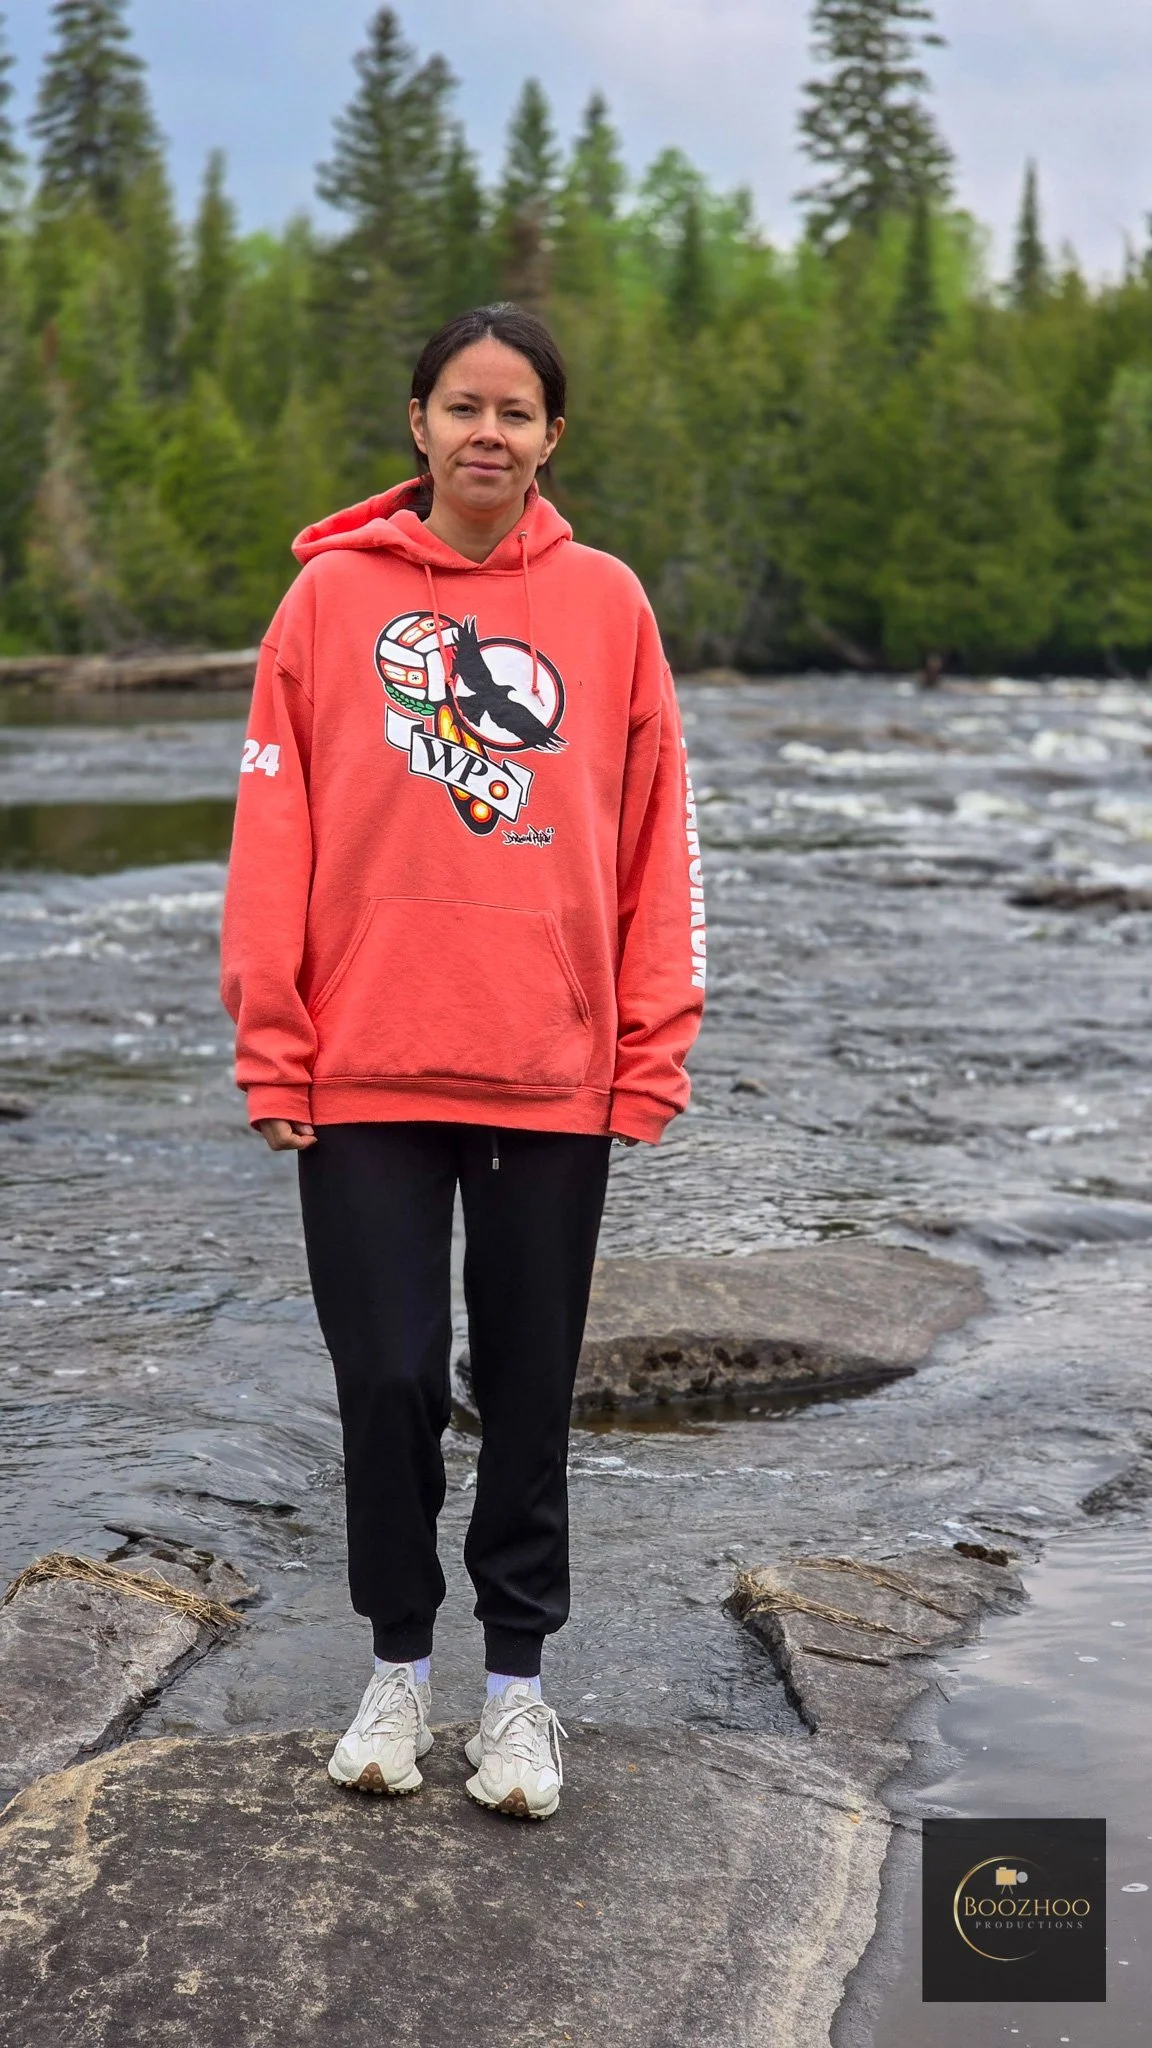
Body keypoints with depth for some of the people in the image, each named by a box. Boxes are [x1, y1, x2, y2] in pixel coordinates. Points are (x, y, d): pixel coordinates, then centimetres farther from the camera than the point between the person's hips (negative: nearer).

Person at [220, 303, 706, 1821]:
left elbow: (656, 837, 3)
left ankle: (518, 1679, 25)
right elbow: (274, 830, 0)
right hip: (366, 1071, 0)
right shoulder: (333, 594, 2)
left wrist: (653, 1052, -1)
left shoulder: (605, 602, 4)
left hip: (553, 1072, 1)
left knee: (530, 1390, 9)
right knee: (389, 1379, 5)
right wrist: (272, 1050, -4)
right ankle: (400, 1664, 25)